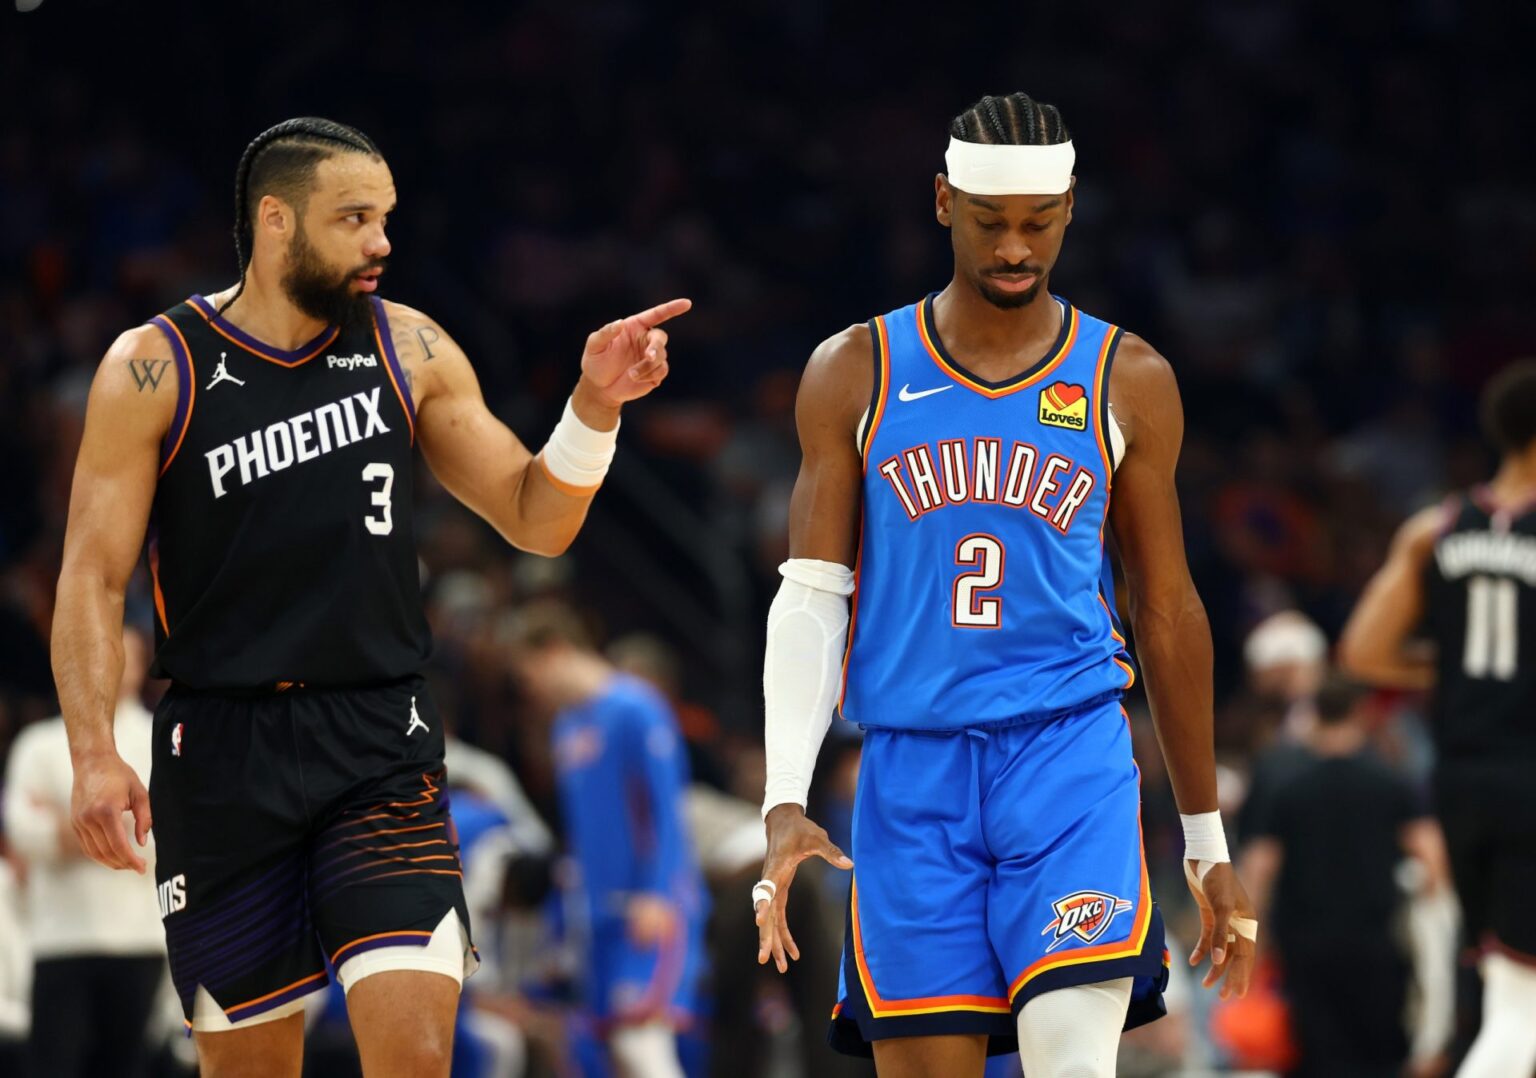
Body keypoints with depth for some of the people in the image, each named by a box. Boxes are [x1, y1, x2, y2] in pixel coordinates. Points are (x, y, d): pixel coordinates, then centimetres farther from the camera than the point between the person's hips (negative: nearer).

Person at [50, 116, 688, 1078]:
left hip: (382, 746, 1)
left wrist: (593, 408, -8)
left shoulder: (409, 351, 6)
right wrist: (94, 754, -16)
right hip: (223, 751, -1)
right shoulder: (156, 371, -2)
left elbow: (536, 522, 10)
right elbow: (93, 576, -4)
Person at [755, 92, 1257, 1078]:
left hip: (1071, 748, -1)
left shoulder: (1127, 383, 7)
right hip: (912, 772, 1)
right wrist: (786, 802, -9)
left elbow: (1168, 614, 13)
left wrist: (1208, 843, 14)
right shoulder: (856, 375, 7)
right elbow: (811, 598, 4)